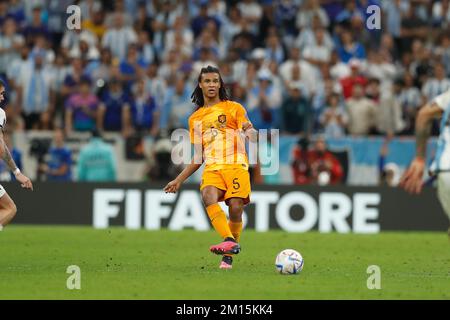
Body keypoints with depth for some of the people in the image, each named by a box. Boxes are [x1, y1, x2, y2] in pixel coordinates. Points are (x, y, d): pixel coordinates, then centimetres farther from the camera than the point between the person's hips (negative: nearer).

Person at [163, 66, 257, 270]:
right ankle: (229, 241, -40)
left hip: (236, 165, -2)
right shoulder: (195, 119, 22)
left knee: (235, 208, -16)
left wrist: (249, 131, -25)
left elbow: (253, 137, 0)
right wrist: (179, 180, 22)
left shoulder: (233, 108, 10)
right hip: (212, 168, 2)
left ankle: (228, 255, 0)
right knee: (208, 196, -29)